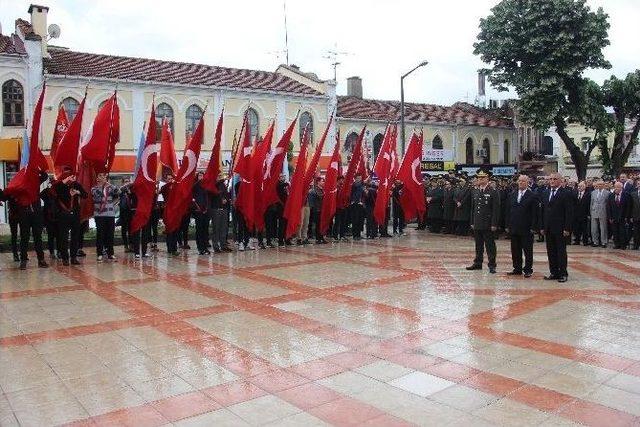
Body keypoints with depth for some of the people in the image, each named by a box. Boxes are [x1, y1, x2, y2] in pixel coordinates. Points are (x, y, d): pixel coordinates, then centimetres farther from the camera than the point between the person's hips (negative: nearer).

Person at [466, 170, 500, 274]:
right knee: (478, 245, 13)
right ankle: (477, 263, 22)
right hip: (477, 224, 6)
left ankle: (492, 265, 6)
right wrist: (472, 222, 12)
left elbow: (496, 210, -9)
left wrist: (494, 224, -13)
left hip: (488, 225, -5)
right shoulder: (475, 192, 12)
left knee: (490, 246, 0)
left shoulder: (493, 192, -6)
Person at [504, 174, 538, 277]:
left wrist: (533, 227, -11)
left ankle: (528, 270, 13)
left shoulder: (532, 196, -4)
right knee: (515, 250, 10)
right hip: (514, 228, 4)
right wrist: (507, 225, 5)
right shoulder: (512, 195, 9)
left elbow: (535, 214, -6)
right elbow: (507, 211, 10)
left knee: (527, 250, 4)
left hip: (526, 229, -4)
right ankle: (517, 269, 20)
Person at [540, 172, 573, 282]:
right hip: (548, 228, 6)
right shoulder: (546, 193, 12)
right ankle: (554, 272, 18)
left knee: (561, 251, 2)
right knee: (551, 251, 10)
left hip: (560, 229, -6)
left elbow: (569, 212, -10)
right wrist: (542, 227, 10)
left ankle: (563, 273, 10)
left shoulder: (566, 194, -6)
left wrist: (567, 229, -14)